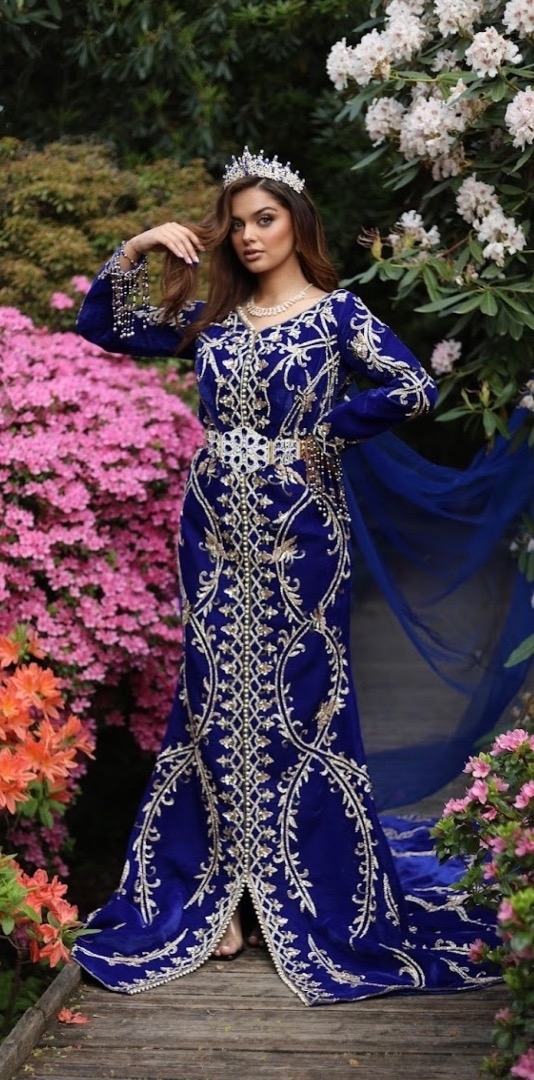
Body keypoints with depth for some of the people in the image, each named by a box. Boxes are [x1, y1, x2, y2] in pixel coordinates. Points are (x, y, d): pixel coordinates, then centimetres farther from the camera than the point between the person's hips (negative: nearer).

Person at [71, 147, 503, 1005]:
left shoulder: (335, 312, -2)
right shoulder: (210, 317, 10)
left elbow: (415, 389, -13)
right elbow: (101, 327, 11)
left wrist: (324, 435, -9)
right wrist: (136, 250, 0)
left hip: (298, 532, -4)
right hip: (216, 531, 4)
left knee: (302, 705, 0)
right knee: (217, 703, 5)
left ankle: (314, 897, 10)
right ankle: (218, 893, 12)